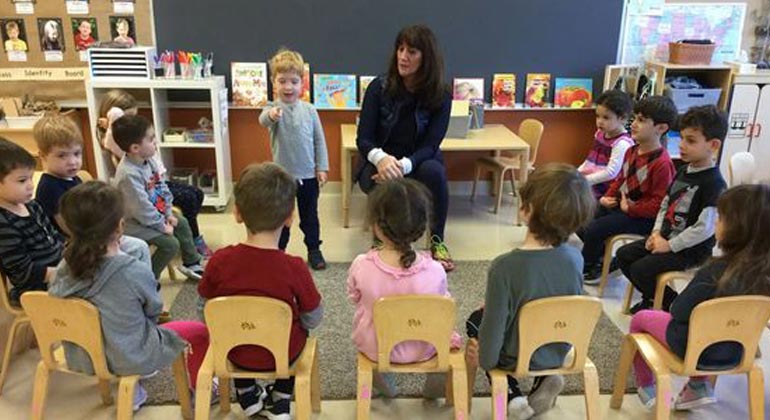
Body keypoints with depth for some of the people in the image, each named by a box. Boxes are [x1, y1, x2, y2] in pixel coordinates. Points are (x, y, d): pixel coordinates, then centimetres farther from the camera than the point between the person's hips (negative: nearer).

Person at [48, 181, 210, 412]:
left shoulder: (65, 269, -15)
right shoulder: (135, 272, -30)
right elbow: (154, 310, -10)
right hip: (130, 358, -6)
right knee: (199, 331, 16)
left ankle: (131, 392, 42)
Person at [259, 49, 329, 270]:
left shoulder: (309, 109, -1)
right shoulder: (273, 108, -10)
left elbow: (319, 140, 3)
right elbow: (263, 120, -34)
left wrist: (322, 167, -1)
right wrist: (272, 115, -58)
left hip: (308, 175, 2)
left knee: (310, 216, 15)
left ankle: (314, 249, 30)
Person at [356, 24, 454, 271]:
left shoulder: (441, 96, -10)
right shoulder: (379, 87, -10)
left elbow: (430, 145, -16)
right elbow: (363, 139, -14)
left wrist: (403, 166, -37)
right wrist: (381, 158, -38)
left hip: (418, 162, 1)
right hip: (378, 163, -1)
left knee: (435, 171, -33)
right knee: (385, 185, -35)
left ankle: (437, 242, -10)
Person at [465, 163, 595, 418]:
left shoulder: (505, 266, -34)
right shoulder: (575, 258, -18)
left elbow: (494, 325, -23)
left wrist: (485, 359, -1)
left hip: (516, 359, -4)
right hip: (559, 353, 4)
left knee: (476, 321, 26)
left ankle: (513, 397, 15)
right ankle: (545, 378, 15)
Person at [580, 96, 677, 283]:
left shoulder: (662, 163, -23)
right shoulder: (631, 151, 5)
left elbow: (659, 203, -23)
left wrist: (630, 208, -21)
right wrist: (608, 197, 3)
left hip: (641, 217, -9)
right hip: (619, 204, 9)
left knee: (594, 230, -20)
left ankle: (585, 268, 7)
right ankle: (603, 258, 22)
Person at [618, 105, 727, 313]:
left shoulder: (714, 184, -21)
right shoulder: (683, 172, 7)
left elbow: (705, 228, -25)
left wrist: (670, 245, -20)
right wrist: (657, 232, 0)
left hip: (690, 250, -9)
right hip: (665, 237, 9)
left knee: (640, 270, -19)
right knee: (624, 255, 6)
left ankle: (673, 304, 7)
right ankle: (653, 297, 24)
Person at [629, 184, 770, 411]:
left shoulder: (716, 271, -33)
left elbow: (679, 311, -23)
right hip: (735, 352, 6)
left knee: (639, 318, 19)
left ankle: (646, 387, 33)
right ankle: (700, 385, 32)